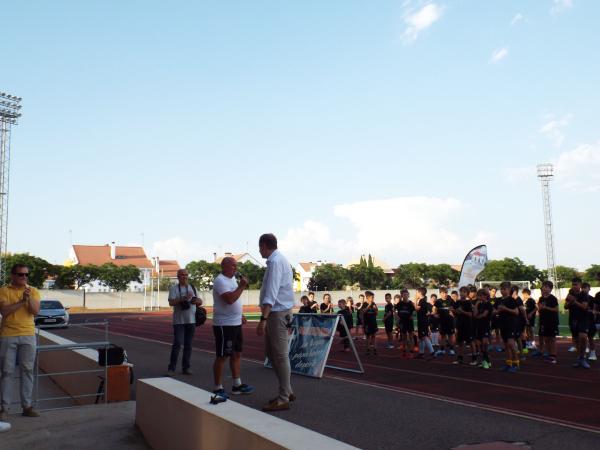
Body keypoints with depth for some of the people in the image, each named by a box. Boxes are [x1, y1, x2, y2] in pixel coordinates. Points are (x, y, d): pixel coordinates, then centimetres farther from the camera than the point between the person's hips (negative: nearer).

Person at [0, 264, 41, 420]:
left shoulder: (33, 291, 6)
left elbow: (35, 311, -5)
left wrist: (29, 298, -19)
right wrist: (21, 301, -15)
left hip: (28, 336, 2)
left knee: (27, 371, 5)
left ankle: (27, 406, 11)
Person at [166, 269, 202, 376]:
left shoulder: (193, 288, 13)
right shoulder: (174, 288, -2)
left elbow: (199, 302, 17)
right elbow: (171, 302, -13)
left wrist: (197, 301, -6)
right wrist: (183, 298, -24)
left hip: (191, 320, 5)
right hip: (179, 321, -5)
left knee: (188, 345, 8)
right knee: (177, 344, -9)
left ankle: (186, 368, 15)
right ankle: (171, 368, -2)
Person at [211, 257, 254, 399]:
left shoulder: (232, 279, 14)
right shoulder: (220, 280, -16)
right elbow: (229, 299, -29)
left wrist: (240, 315, 19)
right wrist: (242, 286, -24)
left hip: (235, 323, 10)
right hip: (224, 325, -10)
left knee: (237, 354, 14)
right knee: (222, 356, -3)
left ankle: (237, 385, 23)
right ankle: (218, 388, 6)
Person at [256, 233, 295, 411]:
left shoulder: (275, 262, -16)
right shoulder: (279, 259, 14)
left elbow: (271, 293, -25)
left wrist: (263, 319, -31)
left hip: (277, 313, -10)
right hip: (276, 312, 10)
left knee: (280, 355, -3)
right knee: (270, 352, 16)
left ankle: (283, 399, 5)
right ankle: (287, 391, 24)